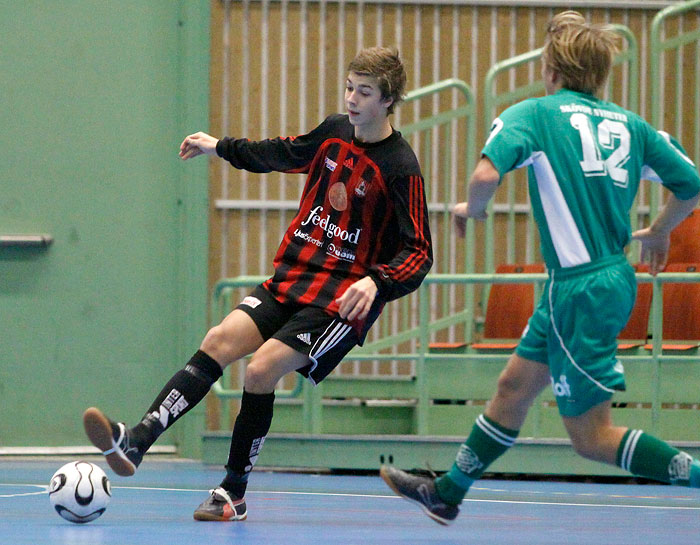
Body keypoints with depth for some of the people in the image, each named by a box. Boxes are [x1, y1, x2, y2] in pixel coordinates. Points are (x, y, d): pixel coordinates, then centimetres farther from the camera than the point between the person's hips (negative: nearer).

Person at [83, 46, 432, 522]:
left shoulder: (401, 169, -14)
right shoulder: (334, 132, 7)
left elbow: (419, 254, -15)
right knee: (220, 341, -13)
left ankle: (234, 494, -6)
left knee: (263, 367, -20)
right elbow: (284, 153, 29)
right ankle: (134, 443, -22)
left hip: (343, 298, -6)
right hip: (291, 278, 6)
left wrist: (376, 282, -33)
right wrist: (220, 147, 37)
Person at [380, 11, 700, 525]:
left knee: (592, 436, -2)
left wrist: (471, 209, -3)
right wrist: (659, 232, 29)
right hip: (613, 277, 8)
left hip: (582, 290, -8)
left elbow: (487, 174, -26)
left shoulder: (534, 114, -10)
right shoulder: (629, 124, 8)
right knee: (515, 386, 21)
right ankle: (448, 491, 35)